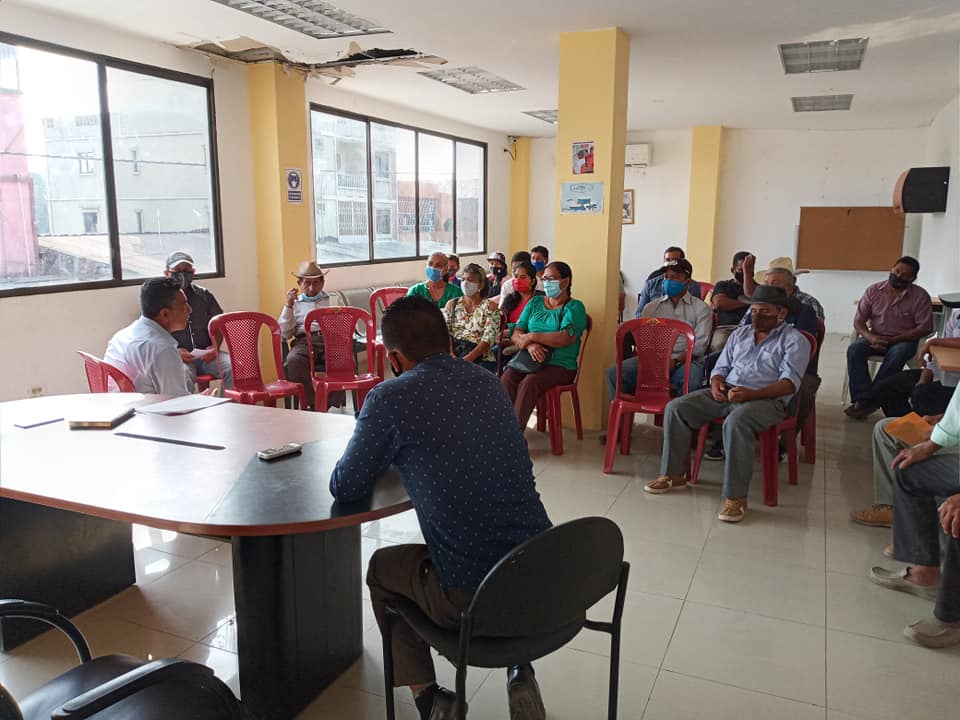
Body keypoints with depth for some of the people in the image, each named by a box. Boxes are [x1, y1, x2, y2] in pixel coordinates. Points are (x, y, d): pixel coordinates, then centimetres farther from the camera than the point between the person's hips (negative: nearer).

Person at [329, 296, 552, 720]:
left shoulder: (389, 399, -12)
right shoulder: (489, 382, 7)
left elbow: (344, 489, 0)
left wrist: (384, 458, 18)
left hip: (473, 597, -5)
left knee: (381, 569, 25)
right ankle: (521, 674, 31)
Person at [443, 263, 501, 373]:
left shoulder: (490, 307, 4)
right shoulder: (452, 304, 15)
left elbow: (489, 339, -7)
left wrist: (468, 359, -20)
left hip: (481, 359, -2)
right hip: (453, 356, 2)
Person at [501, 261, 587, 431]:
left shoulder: (574, 307, 2)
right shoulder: (535, 302, 18)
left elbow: (566, 338, -16)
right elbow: (516, 334, 9)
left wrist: (532, 337, -11)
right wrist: (530, 345, -14)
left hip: (560, 365, -4)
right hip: (528, 359, 4)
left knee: (529, 383, -33)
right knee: (506, 379, -27)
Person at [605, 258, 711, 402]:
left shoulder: (701, 308, 11)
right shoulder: (651, 308, 22)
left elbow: (699, 345, -1)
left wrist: (674, 362, -17)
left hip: (684, 361, -3)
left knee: (691, 382, -39)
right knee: (614, 373, -23)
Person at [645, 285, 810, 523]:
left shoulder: (794, 340, 3)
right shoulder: (739, 334, 22)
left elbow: (790, 383, -10)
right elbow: (720, 368, 21)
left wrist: (752, 394, -25)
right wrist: (717, 383, -5)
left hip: (767, 399, -6)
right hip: (726, 393, 6)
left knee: (736, 421, -39)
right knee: (676, 408, -13)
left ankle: (735, 497, -32)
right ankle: (673, 475, -4)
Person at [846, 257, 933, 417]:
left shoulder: (920, 296, -7)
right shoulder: (873, 290, -1)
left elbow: (925, 328, -9)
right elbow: (858, 320, 1)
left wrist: (892, 340, -18)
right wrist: (870, 337, -20)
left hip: (904, 340, -2)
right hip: (875, 337, 3)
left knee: (896, 355, -35)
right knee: (854, 350, -27)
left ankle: (872, 400, -28)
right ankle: (862, 399, -32)